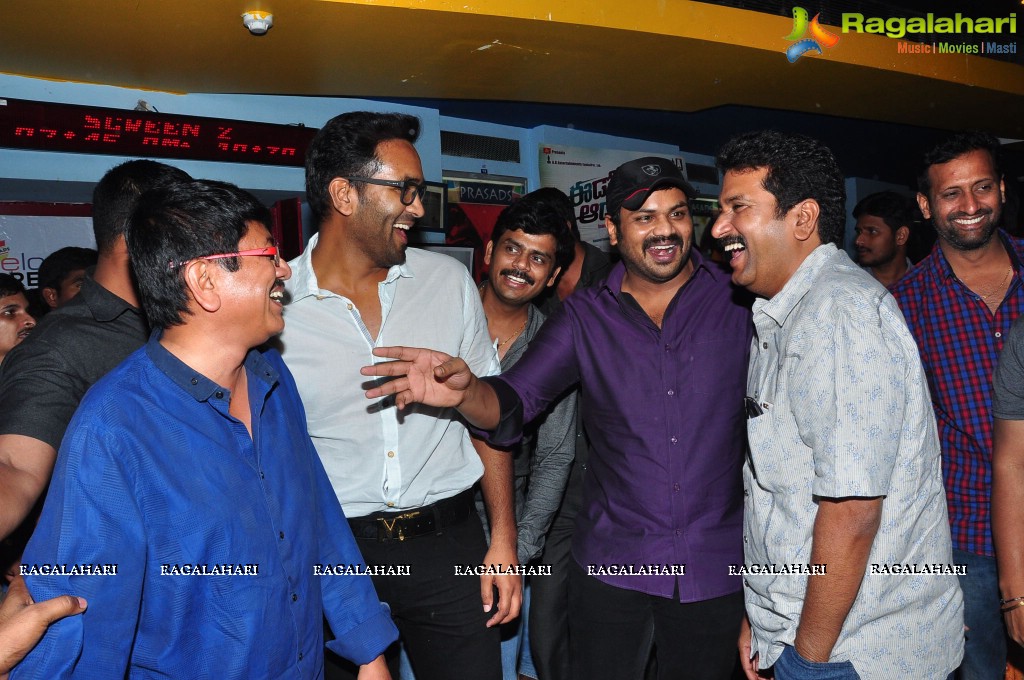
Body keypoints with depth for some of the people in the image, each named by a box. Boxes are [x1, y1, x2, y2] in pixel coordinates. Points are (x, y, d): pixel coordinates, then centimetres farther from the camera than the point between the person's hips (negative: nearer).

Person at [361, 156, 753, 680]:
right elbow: (512, 404, -8)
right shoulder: (585, 317, -1)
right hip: (610, 564, 0)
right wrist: (464, 389, -31)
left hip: (715, 569, 0)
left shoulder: (737, 303, -3)